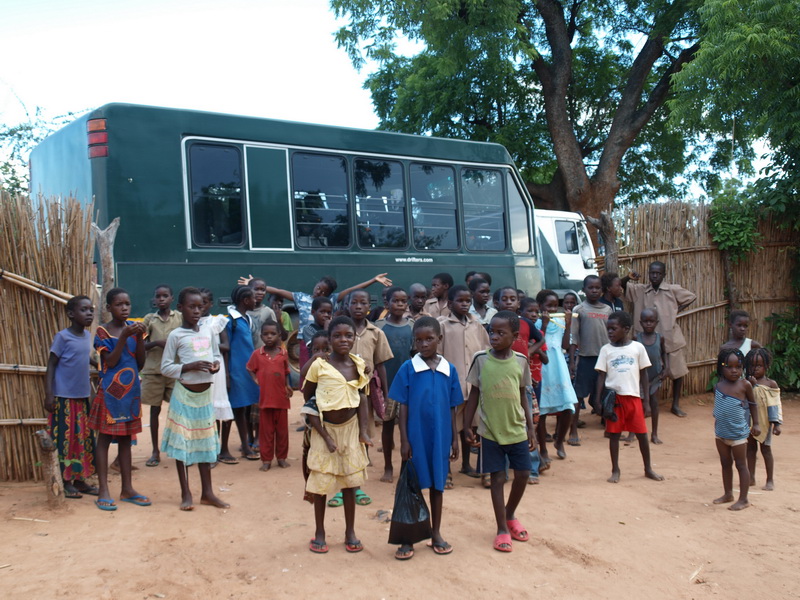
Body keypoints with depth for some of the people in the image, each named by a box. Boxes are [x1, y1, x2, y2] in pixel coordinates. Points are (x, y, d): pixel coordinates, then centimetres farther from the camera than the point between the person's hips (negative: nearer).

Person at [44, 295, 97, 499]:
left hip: (82, 397, 7)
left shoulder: (88, 336, 9)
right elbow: (51, 366, -9)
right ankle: (64, 482, 9)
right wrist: (49, 395, -14)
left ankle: (79, 479, 20)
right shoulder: (62, 337, -10)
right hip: (64, 397, -7)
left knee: (84, 439, 10)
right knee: (64, 440, -1)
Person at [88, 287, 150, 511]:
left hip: (131, 390, 5)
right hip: (110, 392, -5)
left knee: (126, 438, 11)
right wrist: (124, 337, -21)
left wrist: (140, 337, -11)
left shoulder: (133, 327, 6)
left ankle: (127, 489, 17)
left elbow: (140, 363, 3)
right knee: (105, 438, 0)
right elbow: (110, 362, -15)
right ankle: (103, 491, 4)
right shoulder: (103, 331, -6)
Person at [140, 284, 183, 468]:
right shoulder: (149, 319, 4)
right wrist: (156, 343, -14)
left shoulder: (180, 317, 3)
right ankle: (155, 452, 16)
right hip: (153, 371, 1)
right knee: (155, 410, 7)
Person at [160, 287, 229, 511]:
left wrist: (216, 364, -6)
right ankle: (186, 493, 13)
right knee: (182, 442, 2)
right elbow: (165, 367, -10)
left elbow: (217, 354, 16)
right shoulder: (176, 335, -9)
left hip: (205, 393, 5)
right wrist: (190, 367, -21)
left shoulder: (208, 331, 5)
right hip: (184, 394, -5)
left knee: (206, 442, 11)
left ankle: (207, 492, 21)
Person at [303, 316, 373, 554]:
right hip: (325, 429, -3)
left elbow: (361, 397, 2)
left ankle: (350, 532, 25)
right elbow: (309, 402, -9)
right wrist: (325, 436, -14)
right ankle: (319, 533, 23)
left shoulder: (359, 365, -3)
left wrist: (363, 430, -8)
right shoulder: (319, 366, -13)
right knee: (321, 483, 6)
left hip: (350, 428, 3)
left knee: (349, 482, 11)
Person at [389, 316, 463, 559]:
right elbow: (403, 406, -4)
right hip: (416, 436, -2)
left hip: (440, 437, 2)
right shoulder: (408, 368, -6)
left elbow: (452, 409, 6)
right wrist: (404, 440, -7)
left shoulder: (449, 370, 0)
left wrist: (455, 439, 6)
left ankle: (436, 534, 27)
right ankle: (408, 539, 17)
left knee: (437, 485, 14)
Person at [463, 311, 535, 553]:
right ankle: (502, 528, 17)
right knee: (498, 478, 3)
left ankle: (511, 515, 34)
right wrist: (467, 426, -2)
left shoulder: (521, 361, -3)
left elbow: (522, 396, 6)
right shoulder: (481, 359, -8)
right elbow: (474, 395, 0)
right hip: (491, 432, -2)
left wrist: (530, 427, 7)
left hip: (517, 430, 2)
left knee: (523, 474, 8)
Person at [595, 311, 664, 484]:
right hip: (614, 397, 0)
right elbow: (601, 375, 2)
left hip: (633, 397, 0)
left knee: (642, 434, 7)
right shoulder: (606, 350, 1)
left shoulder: (637, 347, 1)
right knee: (614, 434, 6)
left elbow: (643, 374, 6)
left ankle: (648, 469, 23)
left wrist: (646, 398, 2)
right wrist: (598, 399, -4)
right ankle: (615, 470, 17)